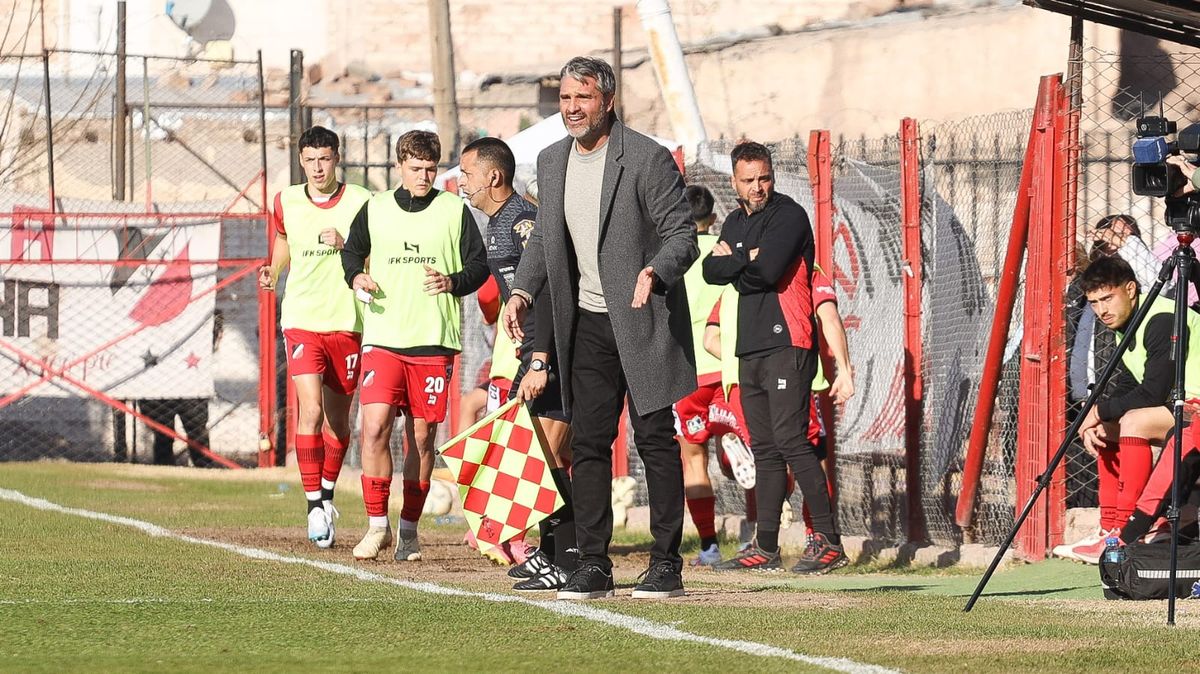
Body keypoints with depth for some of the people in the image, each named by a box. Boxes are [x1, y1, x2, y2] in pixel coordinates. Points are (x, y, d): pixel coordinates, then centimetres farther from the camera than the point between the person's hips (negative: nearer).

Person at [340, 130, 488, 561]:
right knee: (375, 426, -13)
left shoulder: (455, 211, 5)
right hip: (383, 338, 0)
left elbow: (480, 265, 7)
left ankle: (409, 529, 14)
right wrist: (356, 276, 2)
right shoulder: (375, 210, 8)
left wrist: (453, 283, -11)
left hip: (434, 341, 0)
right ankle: (377, 524, -4)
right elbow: (352, 251, 22)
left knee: (422, 435, 3)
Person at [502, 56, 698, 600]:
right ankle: (592, 565, 5)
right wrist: (522, 292, 5)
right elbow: (543, 236, 21)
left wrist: (655, 273, -31)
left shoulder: (647, 158, -11)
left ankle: (666, 563, 3)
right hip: (587, 325, 6)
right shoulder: (551, 162, 9)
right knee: (587, 444, 2)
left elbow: (682, 234, -11)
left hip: (642, 323, -6)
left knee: (655, 441, -2)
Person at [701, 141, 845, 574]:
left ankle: (828, 539, -18)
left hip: (787, 345, -8)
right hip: (750, 349, 8)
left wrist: (731, 261, -1)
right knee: (764, 448, 9)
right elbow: (710, 271, 8)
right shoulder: (736, 222, 21)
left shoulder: (788, 216, -5)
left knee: (790, 438, -16)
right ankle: (766, 546, 11)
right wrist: (747, 260, -8)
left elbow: (768, 270, -18)